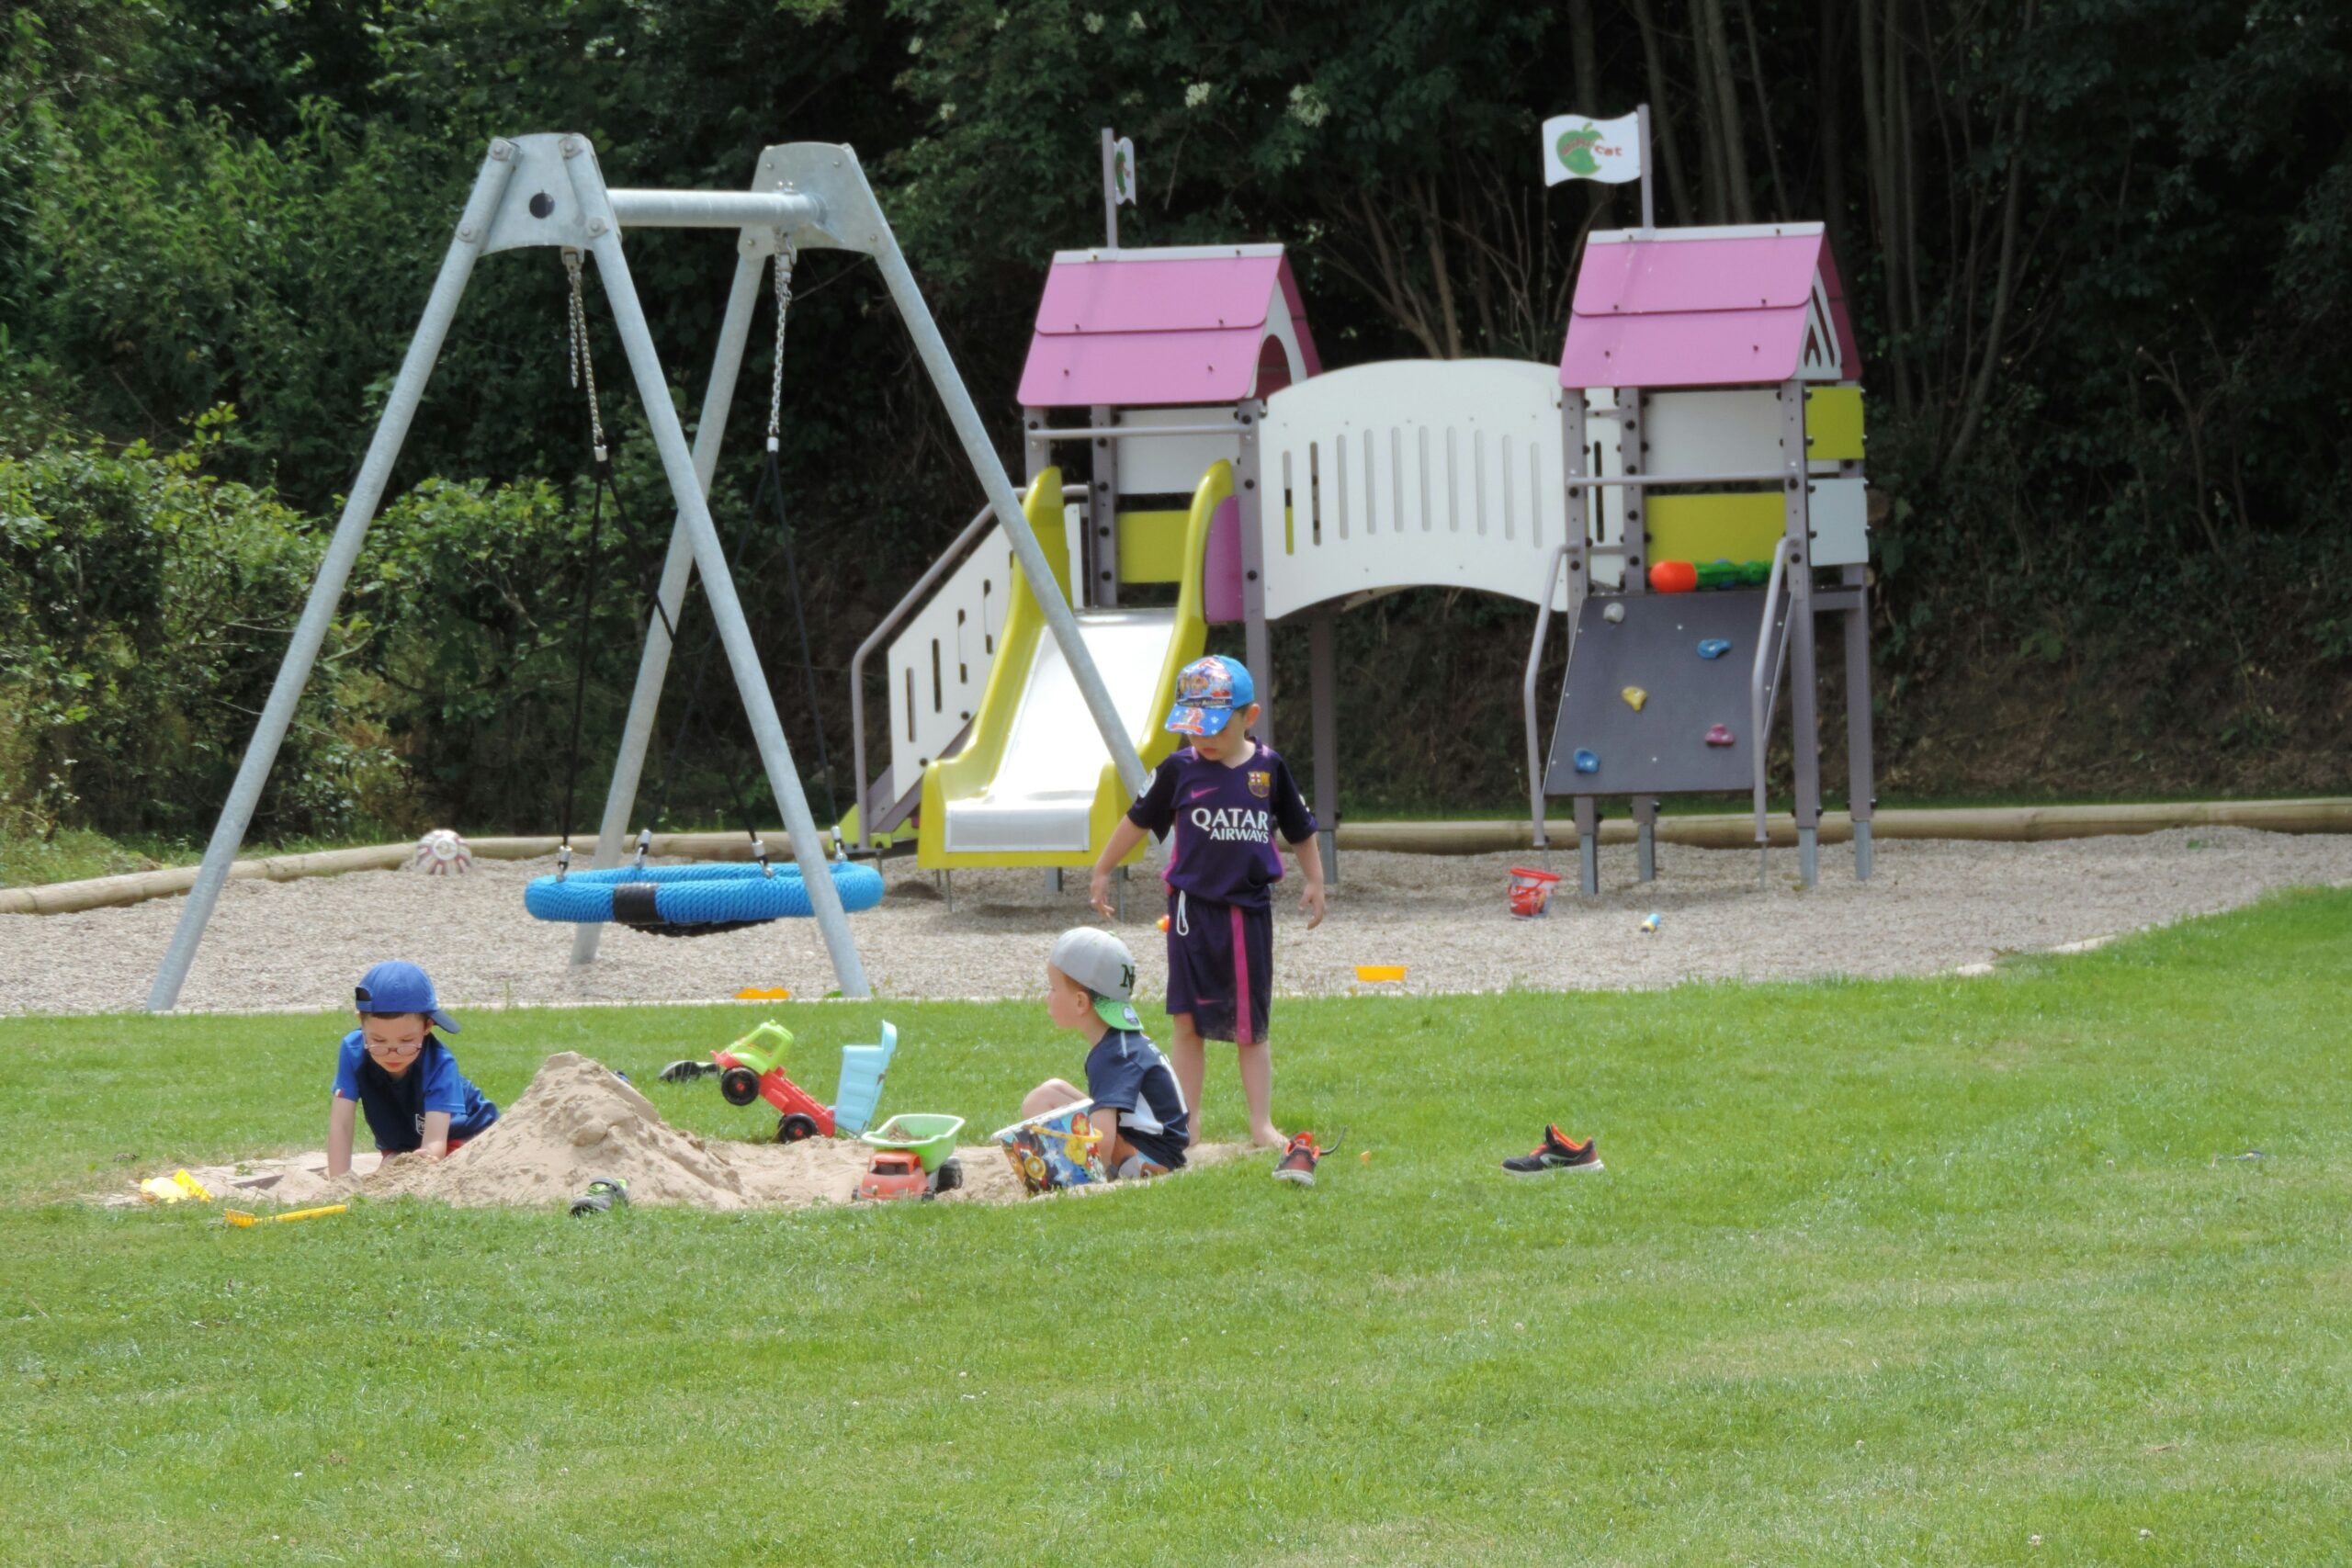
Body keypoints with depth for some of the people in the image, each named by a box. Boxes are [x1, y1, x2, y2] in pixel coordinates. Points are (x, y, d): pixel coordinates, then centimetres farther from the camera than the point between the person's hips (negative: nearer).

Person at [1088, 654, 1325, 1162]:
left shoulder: (1268, 768, 0)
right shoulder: (1179, 770, -2)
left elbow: (1300, 830, 13)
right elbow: (1139, 821, 11)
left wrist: (1315, 883, 12)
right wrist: (1102, 871, 17)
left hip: (1250, 911, 0)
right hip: (1193, 908, 0)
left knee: (1251, 1025, 6)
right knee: (1188, 1019, 0)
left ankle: (1262, 1124, 9)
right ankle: (1186, 1121, 6)